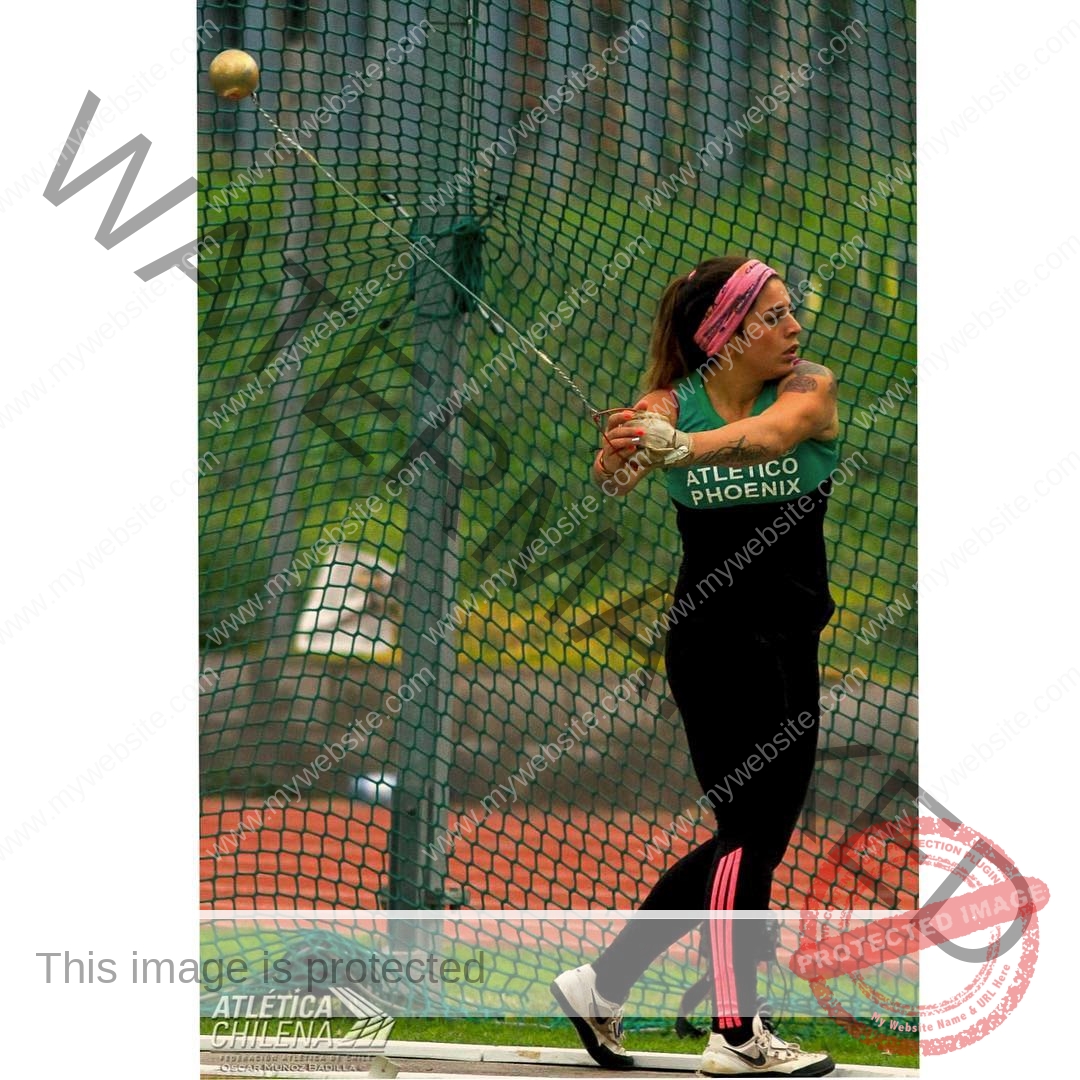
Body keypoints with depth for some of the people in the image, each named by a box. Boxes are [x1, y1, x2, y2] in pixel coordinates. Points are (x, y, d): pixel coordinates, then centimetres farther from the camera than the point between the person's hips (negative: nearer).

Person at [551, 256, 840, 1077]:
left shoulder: (810, 389, -7)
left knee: (756, 843, 10)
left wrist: (678, 445, -51)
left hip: (791, 647, 4)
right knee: (749, 831, -9)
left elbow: (771, 434, -30)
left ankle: (601, 985, 21)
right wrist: (621, 456, -55)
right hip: (715, 641, -4)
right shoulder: (674, 402, -9)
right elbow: (615, 471, -29)